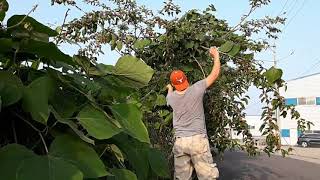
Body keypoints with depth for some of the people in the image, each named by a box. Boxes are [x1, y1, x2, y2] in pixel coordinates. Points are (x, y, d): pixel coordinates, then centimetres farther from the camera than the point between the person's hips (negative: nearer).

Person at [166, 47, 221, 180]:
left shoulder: (171, 97, 4)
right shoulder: (195, 89, -8)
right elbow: (215, 74, -2)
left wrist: (169, 89, 54)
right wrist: (216, 56, 12)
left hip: (179, 142, 4)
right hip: (198, 140, -4)